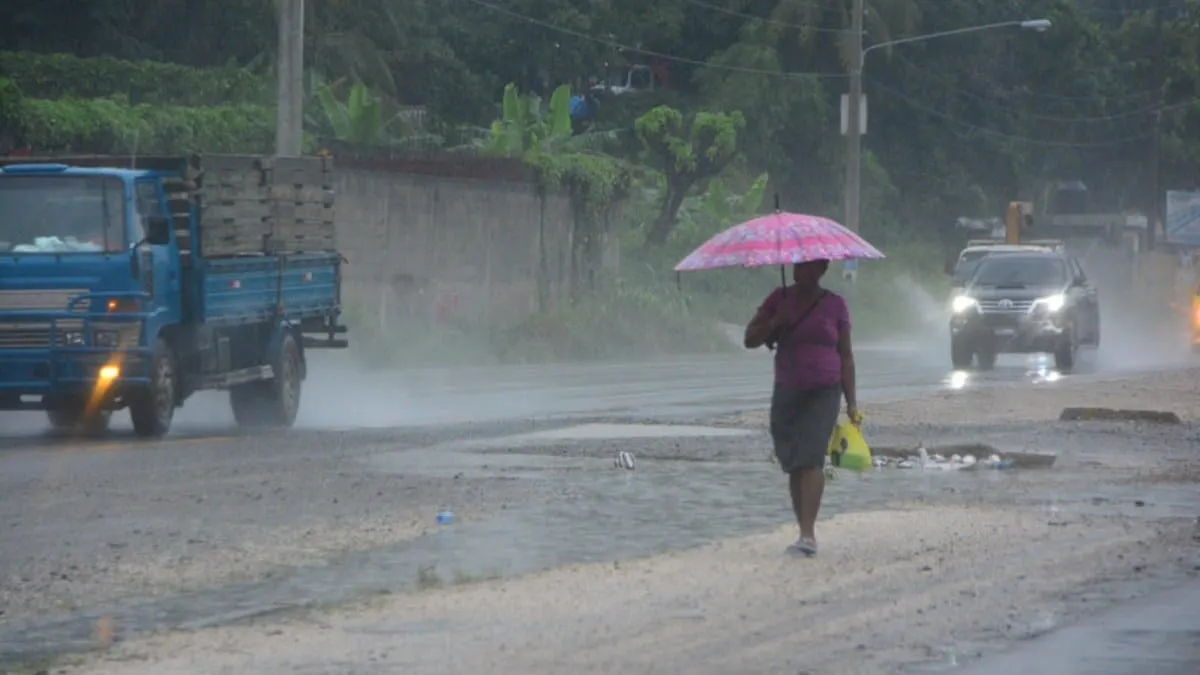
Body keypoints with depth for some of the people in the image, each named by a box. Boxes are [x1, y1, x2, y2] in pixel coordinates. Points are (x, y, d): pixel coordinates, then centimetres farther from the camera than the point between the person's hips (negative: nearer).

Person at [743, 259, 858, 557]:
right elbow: (750, 339, 7)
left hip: (823, 391, -3)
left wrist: (851, 402, 4)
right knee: (793, 464, 4)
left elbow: (845, 356, 8)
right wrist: (774, 323, -12)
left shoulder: (835, 305, 4)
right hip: (786, 392, 3)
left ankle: (808, 534, -26)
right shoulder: (780, 299, 8)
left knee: (811, 457, -18)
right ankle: (805, 534, 12)